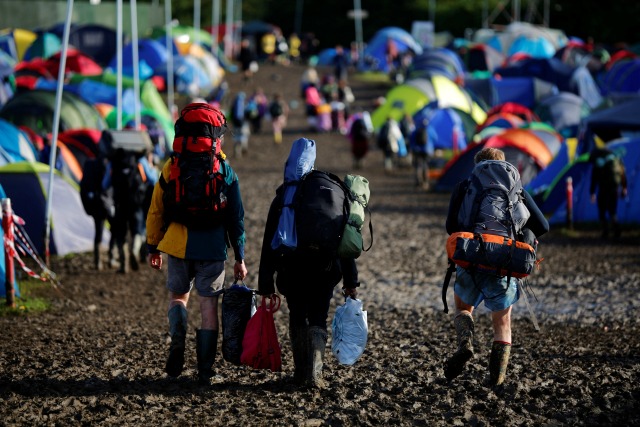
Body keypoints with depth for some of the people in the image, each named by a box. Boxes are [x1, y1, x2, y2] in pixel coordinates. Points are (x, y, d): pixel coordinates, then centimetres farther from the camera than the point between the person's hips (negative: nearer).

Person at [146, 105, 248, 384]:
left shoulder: (172, 167, 1)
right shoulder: (225, 172, -1)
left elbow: (156, 211, 5)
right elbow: (235, 219, 1)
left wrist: (153, 247, 15)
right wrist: (240, 258, 8)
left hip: (178, 246, 1)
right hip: (212, 249, -1)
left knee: (178, 295, 20)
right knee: (208, 305, 5)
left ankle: (177, 342, -5)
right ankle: (205, 370, 3)